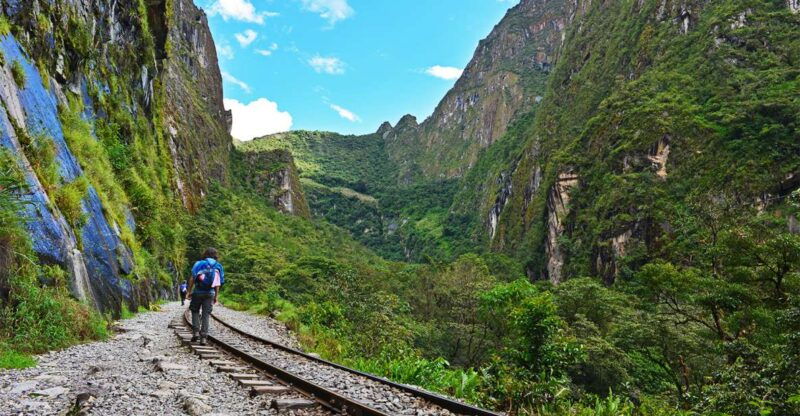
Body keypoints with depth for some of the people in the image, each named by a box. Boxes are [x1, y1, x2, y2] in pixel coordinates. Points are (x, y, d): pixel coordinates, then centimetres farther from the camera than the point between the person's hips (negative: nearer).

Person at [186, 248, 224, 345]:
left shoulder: (199, 264, 1)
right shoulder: (217, 267, 5)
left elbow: (192, 279, -5)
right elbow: (217, 284, 1)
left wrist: (189, 292, -1)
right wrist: (216, 297, 7)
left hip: (198, 292, -1)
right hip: (210, 293, 1)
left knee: (195, 312, 16)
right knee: (206, 315, 4)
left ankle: (196, 332, 3)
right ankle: (203, 337, 0)